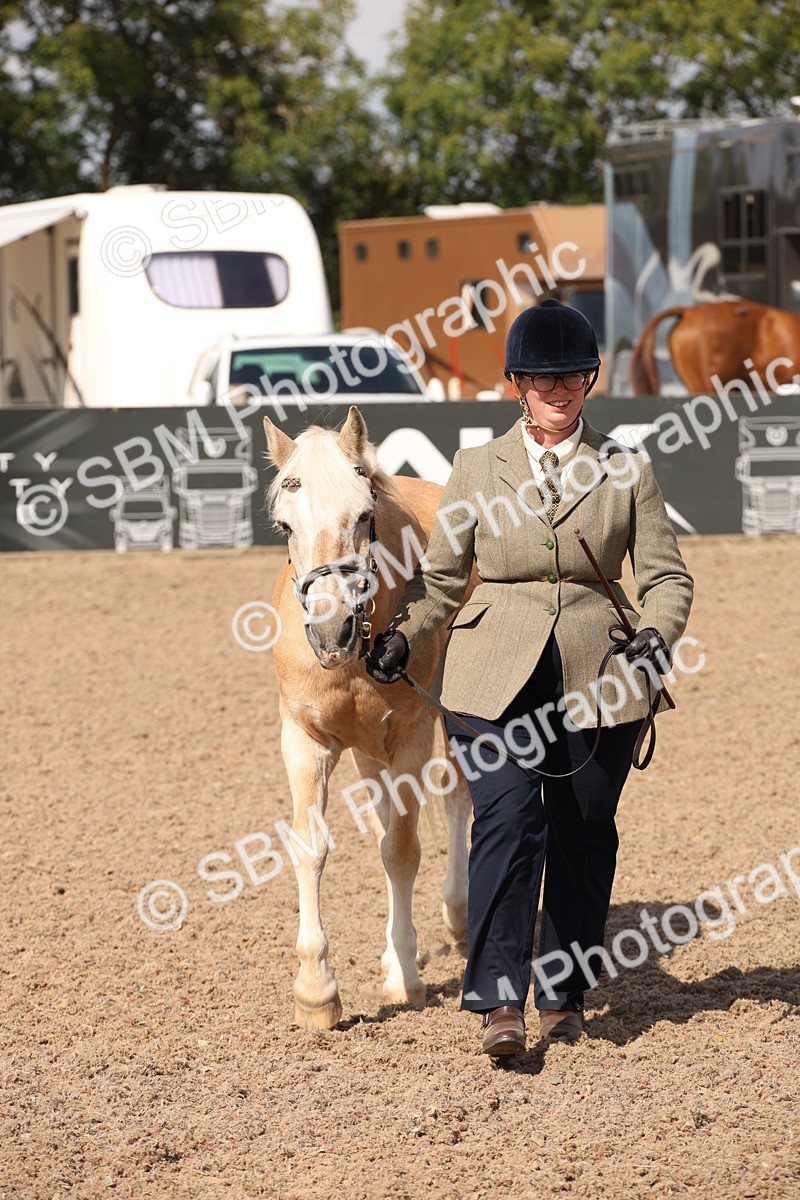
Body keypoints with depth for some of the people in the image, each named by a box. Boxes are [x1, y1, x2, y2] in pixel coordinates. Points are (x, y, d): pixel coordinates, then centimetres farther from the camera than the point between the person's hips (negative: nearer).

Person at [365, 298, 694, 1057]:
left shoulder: (625, 472, 6)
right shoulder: (477, 468, 7)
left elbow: (666, 575, 6)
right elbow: (441, 576, 12)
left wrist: (657, 635, -14)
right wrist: (402, 637, -4)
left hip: (597, 680, 1)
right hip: (497, 677, -1)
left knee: (583, 836, 7)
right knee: (507, 822, -15)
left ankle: (563, 993, 22)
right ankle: (498, 1001, -16)